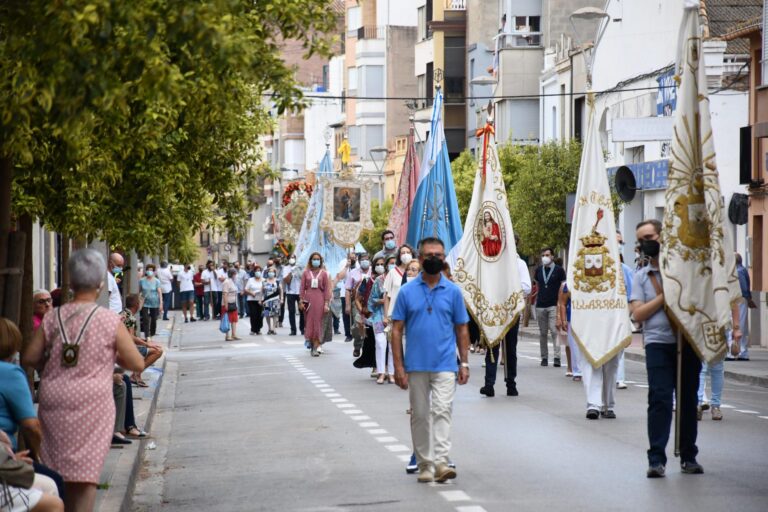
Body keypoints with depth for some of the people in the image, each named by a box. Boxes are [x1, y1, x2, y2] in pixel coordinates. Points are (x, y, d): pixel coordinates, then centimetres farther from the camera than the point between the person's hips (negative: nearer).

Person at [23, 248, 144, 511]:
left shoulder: (53, 318, 2)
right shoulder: (110, 321, -6)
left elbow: (29, 358, 4)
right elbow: (137, 364, -4)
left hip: (53, 403, 3)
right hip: (92, 404, -3)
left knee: (57, 472, 13)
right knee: (85, 475, 2)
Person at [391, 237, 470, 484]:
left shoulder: (453, 291, 4)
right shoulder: (407, 292, 3)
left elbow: (461, 329, 8)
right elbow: (397, 330, 3)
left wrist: (464, 363, 2)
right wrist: (398, 366, -4)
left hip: (445, 365, -1)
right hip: (416, 366, 1)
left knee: (442, 410, -13)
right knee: (420, 415, 8)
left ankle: (441, 462, -20)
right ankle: (425, 465, 17)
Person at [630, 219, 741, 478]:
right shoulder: (641, 276, 8)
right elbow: (638, 314, -2)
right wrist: (666, 295, -9)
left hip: (688, 342, 1)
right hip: (658, 344, -1)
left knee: (689, 400, 7)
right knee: (659, 400, -11)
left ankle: (689, 457, 18)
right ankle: (656, 460, -9)